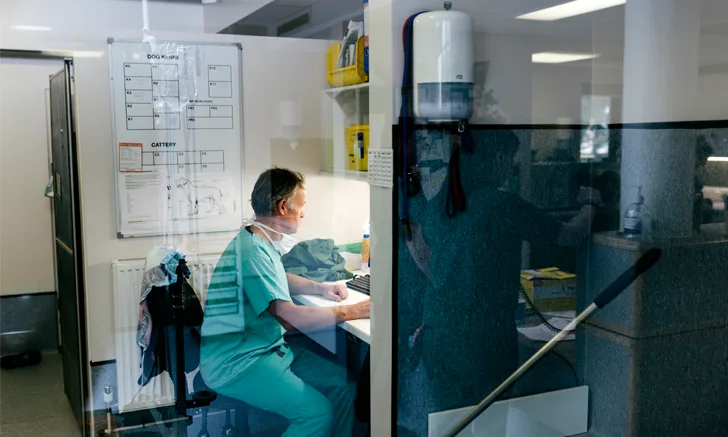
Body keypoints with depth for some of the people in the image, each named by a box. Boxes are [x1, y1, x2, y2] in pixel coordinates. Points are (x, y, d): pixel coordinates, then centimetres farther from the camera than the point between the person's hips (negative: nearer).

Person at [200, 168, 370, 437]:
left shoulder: (262, 242, 9)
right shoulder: (252, 250, -23)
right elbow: (290, 318, -28)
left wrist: (319, 288, 12)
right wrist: (351, 311, -19)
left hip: (268, 348, 10)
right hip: (236, 364, -10)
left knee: (343, 386, 0)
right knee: (318, 412, -22)